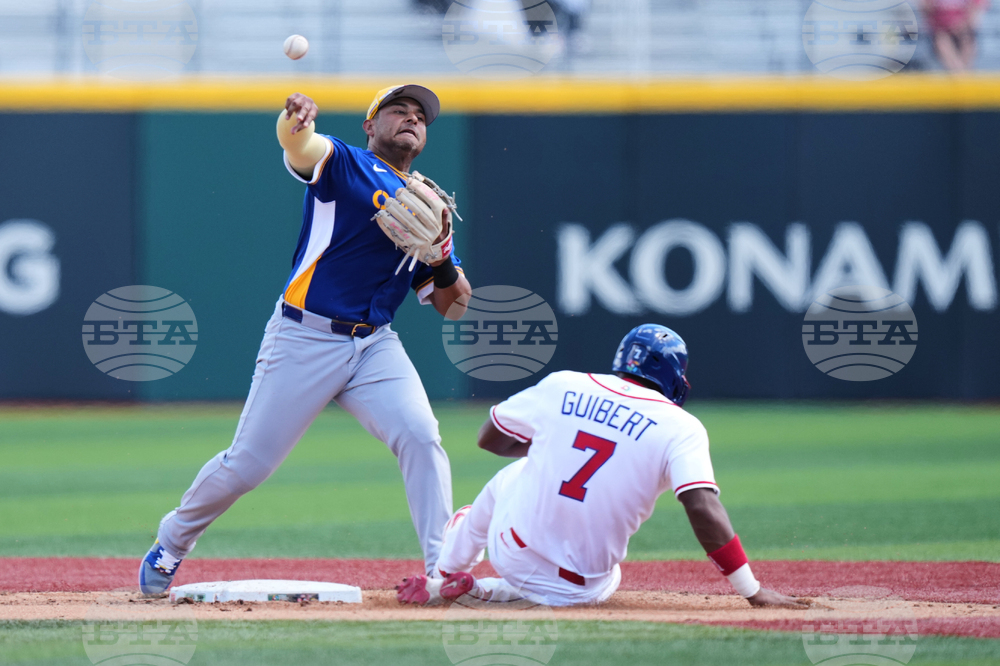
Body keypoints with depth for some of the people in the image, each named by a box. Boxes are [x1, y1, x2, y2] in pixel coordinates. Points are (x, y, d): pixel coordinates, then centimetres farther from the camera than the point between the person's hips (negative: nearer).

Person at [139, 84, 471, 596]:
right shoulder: (344, 165, 1)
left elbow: (453, 307, 15)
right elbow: (300, 147, -24)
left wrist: (440, 255, -7)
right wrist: (296, 120, -49)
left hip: (375, 345, 4)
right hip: (304, 338, -4)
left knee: (420, 437, -19)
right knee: (247, 464, -1)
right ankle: (173, 541, 24)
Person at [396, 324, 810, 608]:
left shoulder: (561, 386, 1)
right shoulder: (680, 429, -9)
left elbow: (489, 439, 13)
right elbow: (703, 507, -22)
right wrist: (752, 592, -22)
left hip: (512, 554, 3)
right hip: (577, 588, -3)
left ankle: (445, 579, 46)